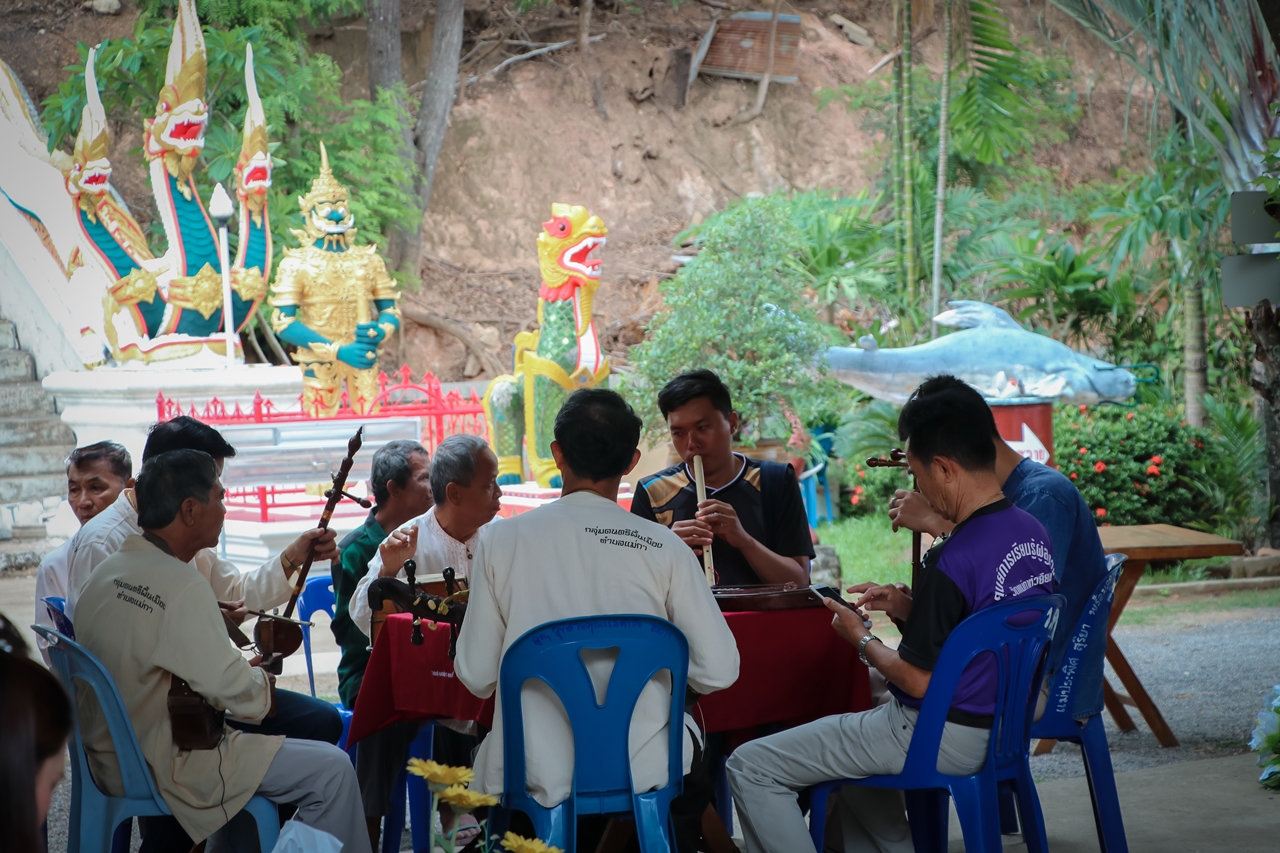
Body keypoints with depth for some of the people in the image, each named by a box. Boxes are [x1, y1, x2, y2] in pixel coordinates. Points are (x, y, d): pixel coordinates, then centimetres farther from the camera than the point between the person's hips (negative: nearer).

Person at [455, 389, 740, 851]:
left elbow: (475, 677, -3)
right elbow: (719, 672, -7)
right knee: (692, 736, 34)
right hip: (645, 768, 0)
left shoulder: (502, 539, -7)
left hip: (539, 775, 0)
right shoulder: (664, 547, -8)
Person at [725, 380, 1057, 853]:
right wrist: (911, 608, 6)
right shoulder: (1032, 532, 2)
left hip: (945, 738, -9)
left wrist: (862, 640, -3)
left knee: (750, 767, -4)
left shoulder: (955, 560, -26)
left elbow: (917, 680, -20)